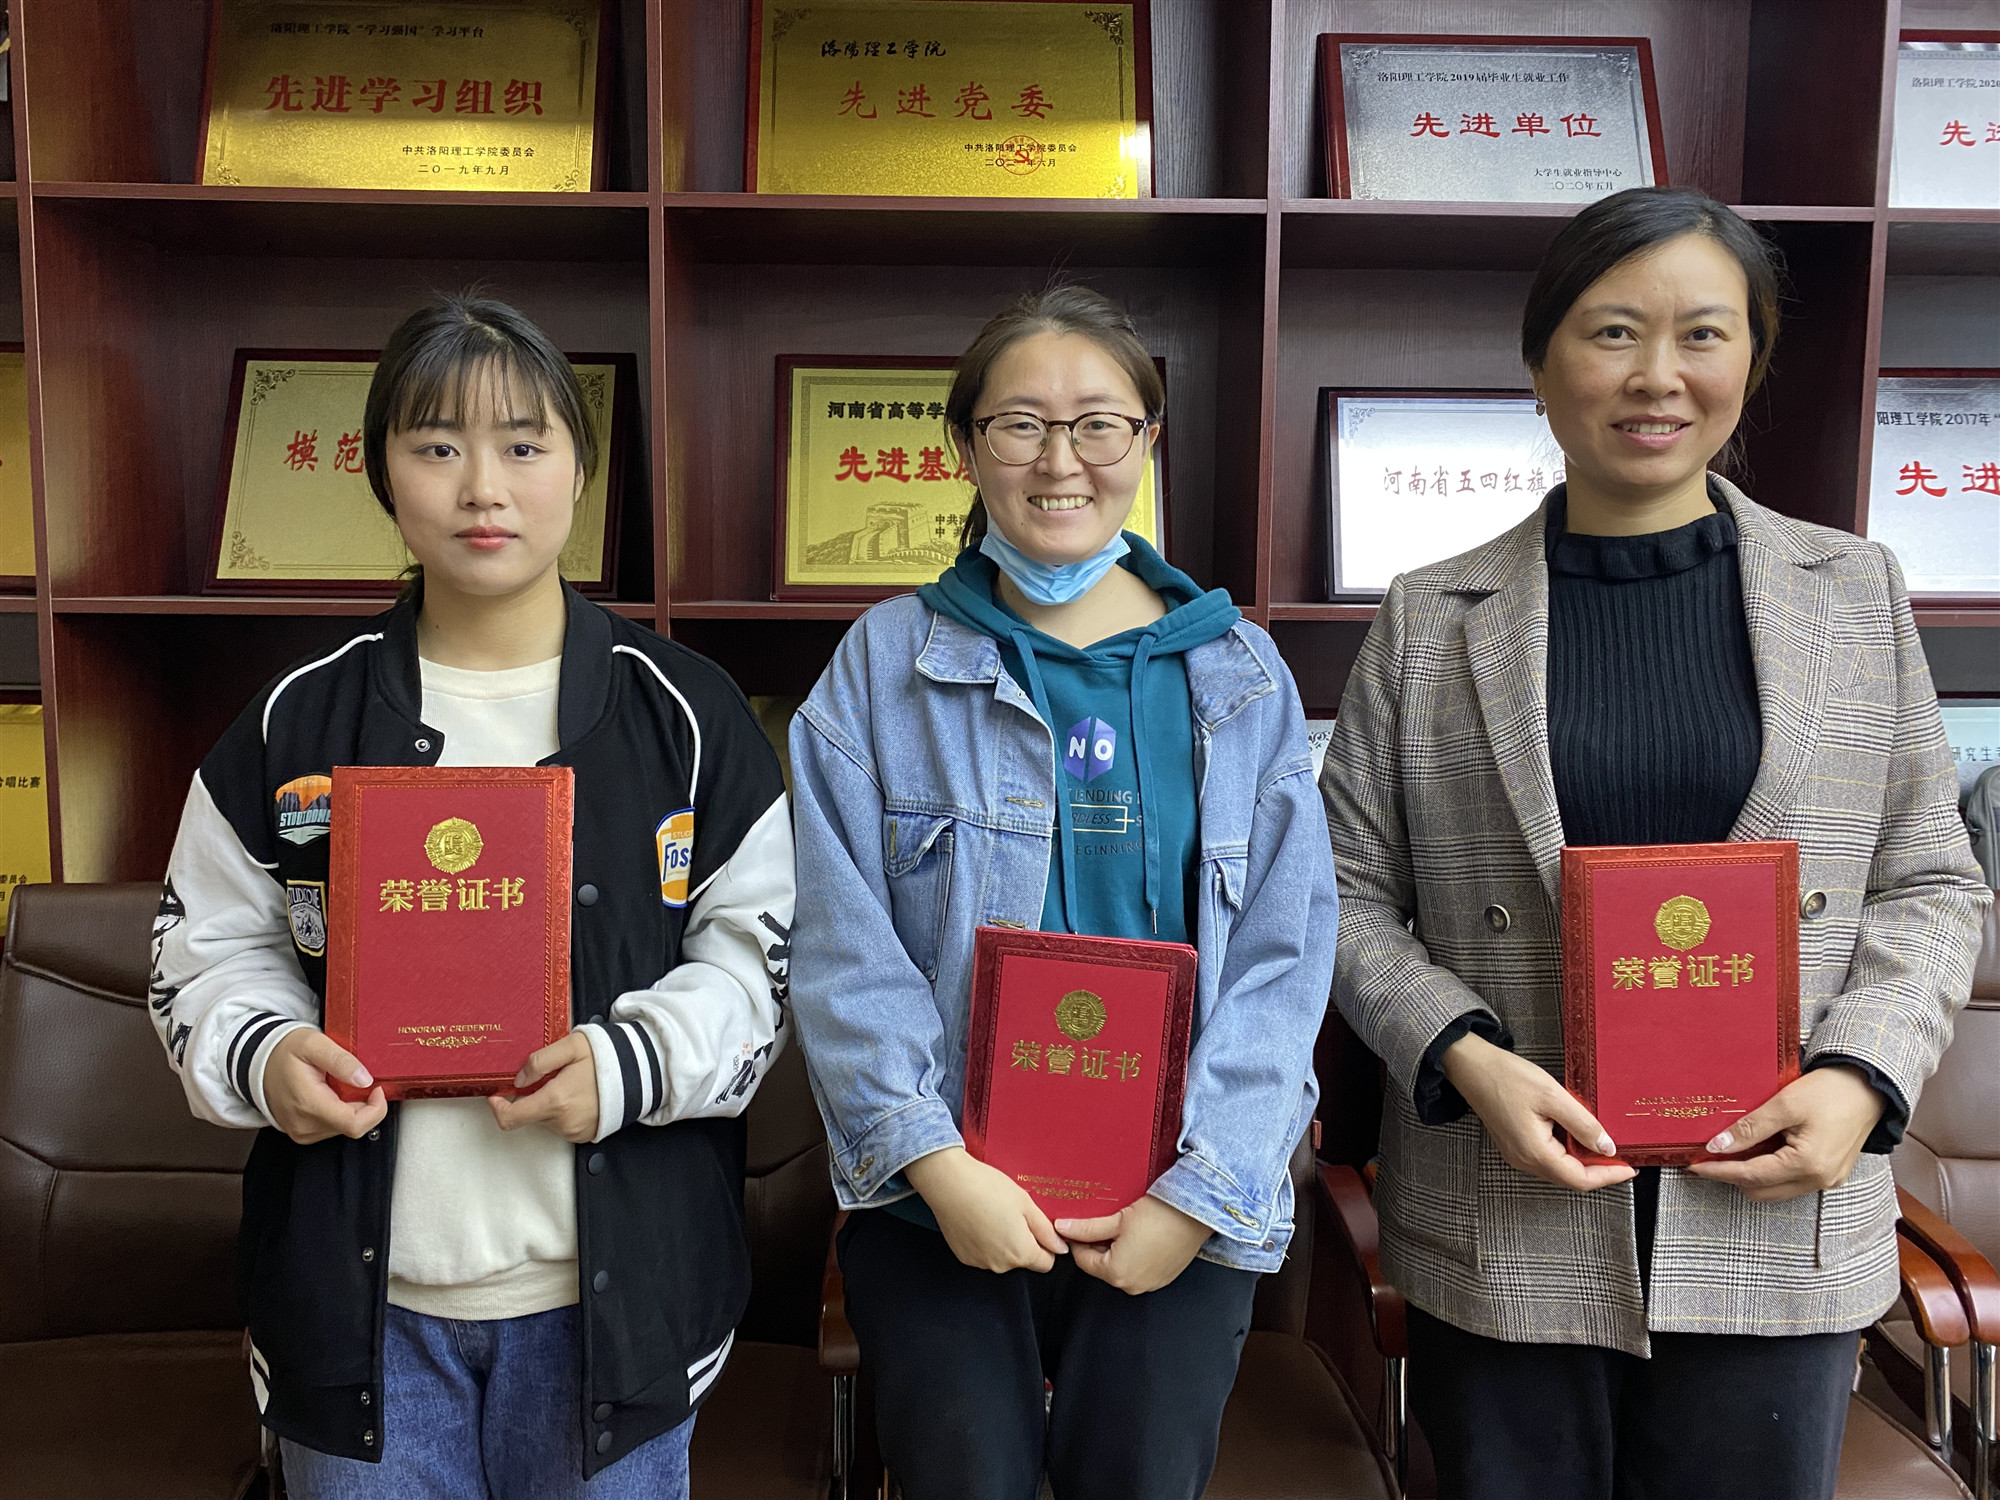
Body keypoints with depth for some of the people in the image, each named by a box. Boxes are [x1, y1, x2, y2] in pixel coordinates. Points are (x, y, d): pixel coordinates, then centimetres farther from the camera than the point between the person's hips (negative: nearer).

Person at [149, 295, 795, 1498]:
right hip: (361, 1291, 1)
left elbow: (767, 942, -2)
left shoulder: (684, 714, -4)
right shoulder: (298, 721, 2)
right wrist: (261, 1057, -12)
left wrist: (634, 1063, -18)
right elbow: (210, 944, 9)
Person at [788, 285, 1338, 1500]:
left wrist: (1199, 1195, -8)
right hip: (935, 1205, -1)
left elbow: (1283, 957, 0)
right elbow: (845, 946, -4)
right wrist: (936, 1163, -13)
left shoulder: (1240, 674, 4)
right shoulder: (886, 662, 1)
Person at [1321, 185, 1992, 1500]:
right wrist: (1464, 1060, -14)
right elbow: (1351, 892, 1)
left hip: (1778, 1223, 1)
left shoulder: (1855, 593, 6)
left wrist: (1861, 1076, -8)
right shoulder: (1430, 621, 2)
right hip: (1504, 1230, -1)